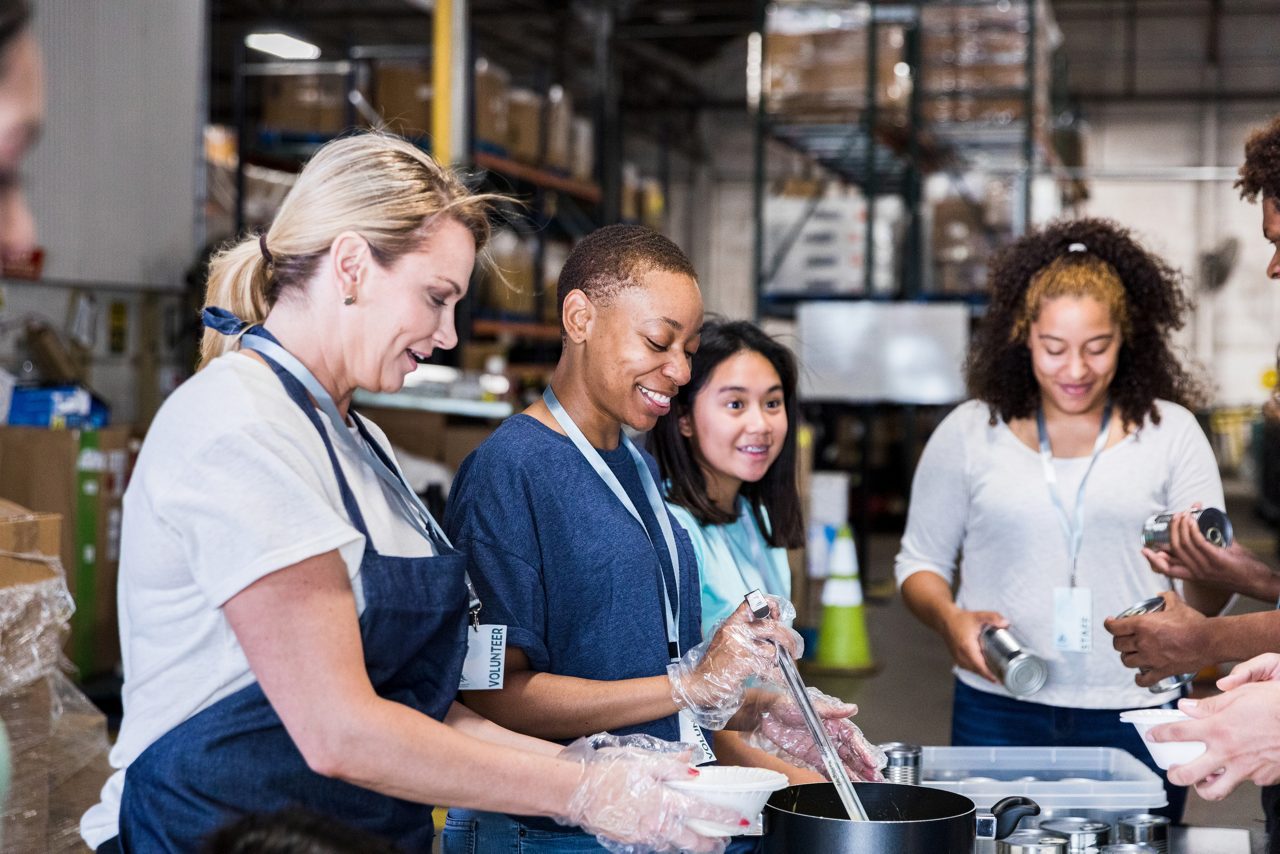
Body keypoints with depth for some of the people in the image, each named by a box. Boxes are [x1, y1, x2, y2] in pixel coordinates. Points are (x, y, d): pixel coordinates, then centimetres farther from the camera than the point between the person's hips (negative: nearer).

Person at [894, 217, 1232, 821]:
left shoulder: (1170, 432, 4)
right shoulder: (970, 432, 4)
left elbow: (1209, 600, 3)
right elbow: (920, 561, 10)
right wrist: (950, 620, -10)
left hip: (1136, 718, 0)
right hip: (998, 713, 0)